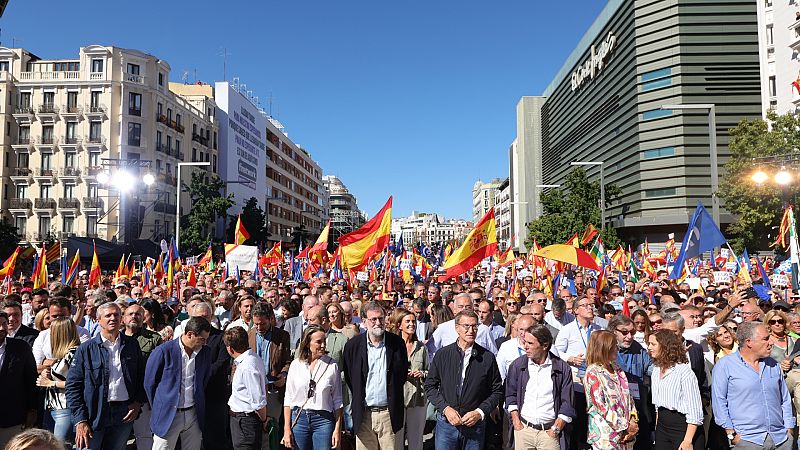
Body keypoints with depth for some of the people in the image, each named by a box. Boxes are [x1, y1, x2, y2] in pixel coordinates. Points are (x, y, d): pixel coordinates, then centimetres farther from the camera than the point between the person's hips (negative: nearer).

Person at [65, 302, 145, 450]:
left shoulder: (131, 345, 5)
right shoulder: (86, 349, -2)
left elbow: (141, 376, 12)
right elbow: (73, 385, -4)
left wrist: (137, 402, 0)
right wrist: (80, 420, -9)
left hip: (124, 415, 2)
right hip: (94, 414, -2)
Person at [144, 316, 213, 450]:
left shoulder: (205, 352, 2)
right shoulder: (163, 351, -12)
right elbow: (149, 384, -2)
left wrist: (199, 406, 12)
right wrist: (159, 409, 4)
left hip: (193, 415, 4)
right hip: (168, 416, -4)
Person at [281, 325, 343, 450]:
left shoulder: (332, 365, -2)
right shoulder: (296, 365, 1)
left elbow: (337, 400, 2)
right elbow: (288, 399, 4)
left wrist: (337, 429, -2)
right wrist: (287, 429, 1)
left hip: (324, 420, -1)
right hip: (299, 418, 1)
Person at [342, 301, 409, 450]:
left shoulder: (397, 343, -2)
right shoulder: (353, 345, -2)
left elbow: (403, 373, 9)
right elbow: (348, 377, 8)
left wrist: (393, 396, 8)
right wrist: (359, 400, 6)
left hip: (389, 413, 0)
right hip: (364, 414, 0)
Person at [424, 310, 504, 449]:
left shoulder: (487, 357, -2)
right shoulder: (442, 354, 0)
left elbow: (497, 391, 3)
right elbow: (430, 386, 3)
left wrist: (480, 413, -9)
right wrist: (445, 408, -9)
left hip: (475, 425, 0)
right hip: (446, 422, 0)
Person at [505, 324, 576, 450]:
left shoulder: (562, 368, -3)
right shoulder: (517, 365, 1)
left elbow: (567, 403, -1)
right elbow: (510, 395, 9)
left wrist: (555, 429, -5)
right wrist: (516, 422, 1)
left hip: (549, 431, -1)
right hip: (523, 429, 2)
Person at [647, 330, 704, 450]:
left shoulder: (684, 371, -16)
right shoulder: (656, 369, 7)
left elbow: (694, 410, -17)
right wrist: (657, 429, 14)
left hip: (683, 427, -7)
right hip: (662, 427, 7)